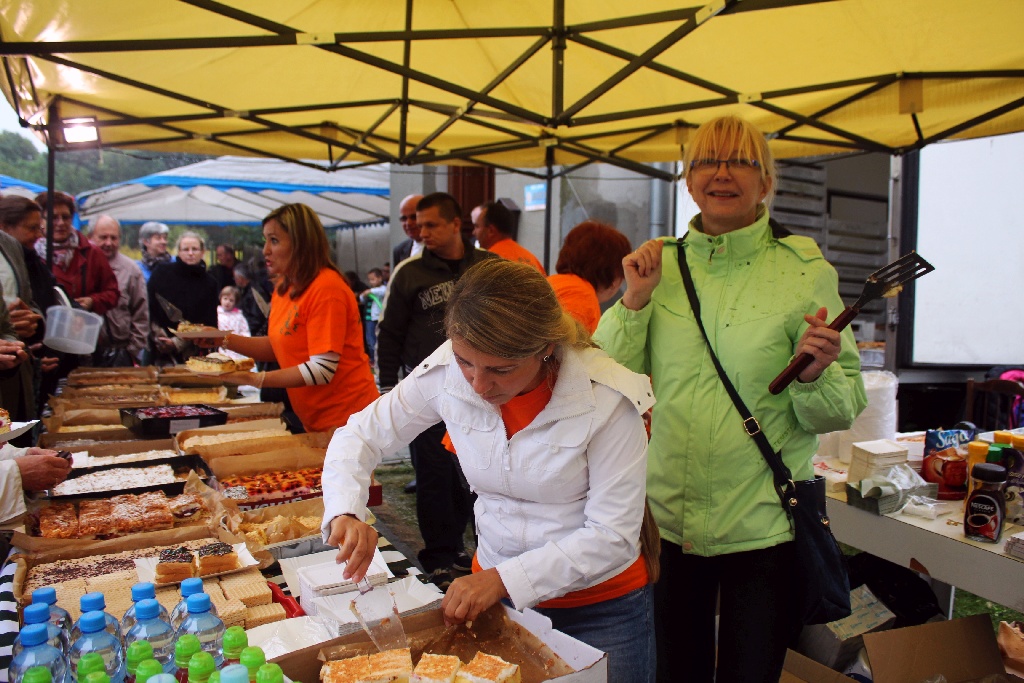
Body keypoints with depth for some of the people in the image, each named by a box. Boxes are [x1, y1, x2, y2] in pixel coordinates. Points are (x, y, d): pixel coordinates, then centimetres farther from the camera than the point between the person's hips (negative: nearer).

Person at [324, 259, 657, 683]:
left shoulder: (608, 399, -24)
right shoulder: (447, 375, -16)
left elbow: (613, 535, -20)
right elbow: (359, 436, -4)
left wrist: (505, 579, -25)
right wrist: (346, 513, -22)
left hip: (601, 609, -2)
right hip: (494, 594, 3)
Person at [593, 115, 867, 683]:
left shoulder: (806, 273, -6)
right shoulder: (661, 265, 1)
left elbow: (842, 412, -5)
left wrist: (814, 376, -26)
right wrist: (634, 300, -11)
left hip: (764, 528, -2)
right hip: (668, 519, 3)